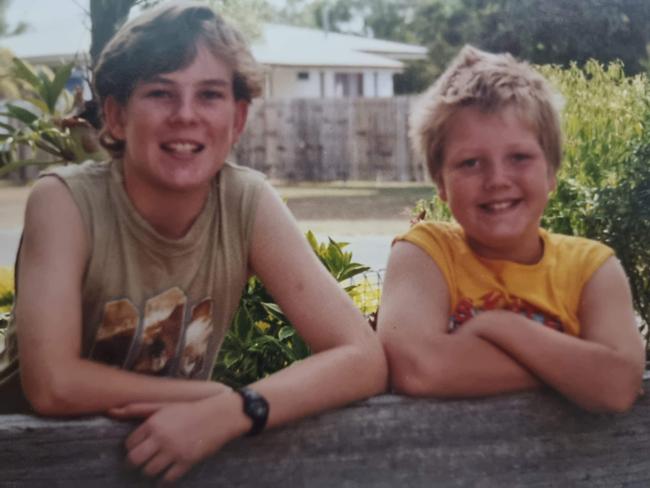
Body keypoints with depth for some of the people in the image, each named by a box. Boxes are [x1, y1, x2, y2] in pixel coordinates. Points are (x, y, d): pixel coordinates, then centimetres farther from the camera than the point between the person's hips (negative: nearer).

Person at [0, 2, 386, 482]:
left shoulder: (249, 203, -11)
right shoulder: (66, 201, -18)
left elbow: (364, 358, -17)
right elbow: (52, 384, -26)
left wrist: (231, 411, -32)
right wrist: (215, 395, -19)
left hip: (175, 451, 2)